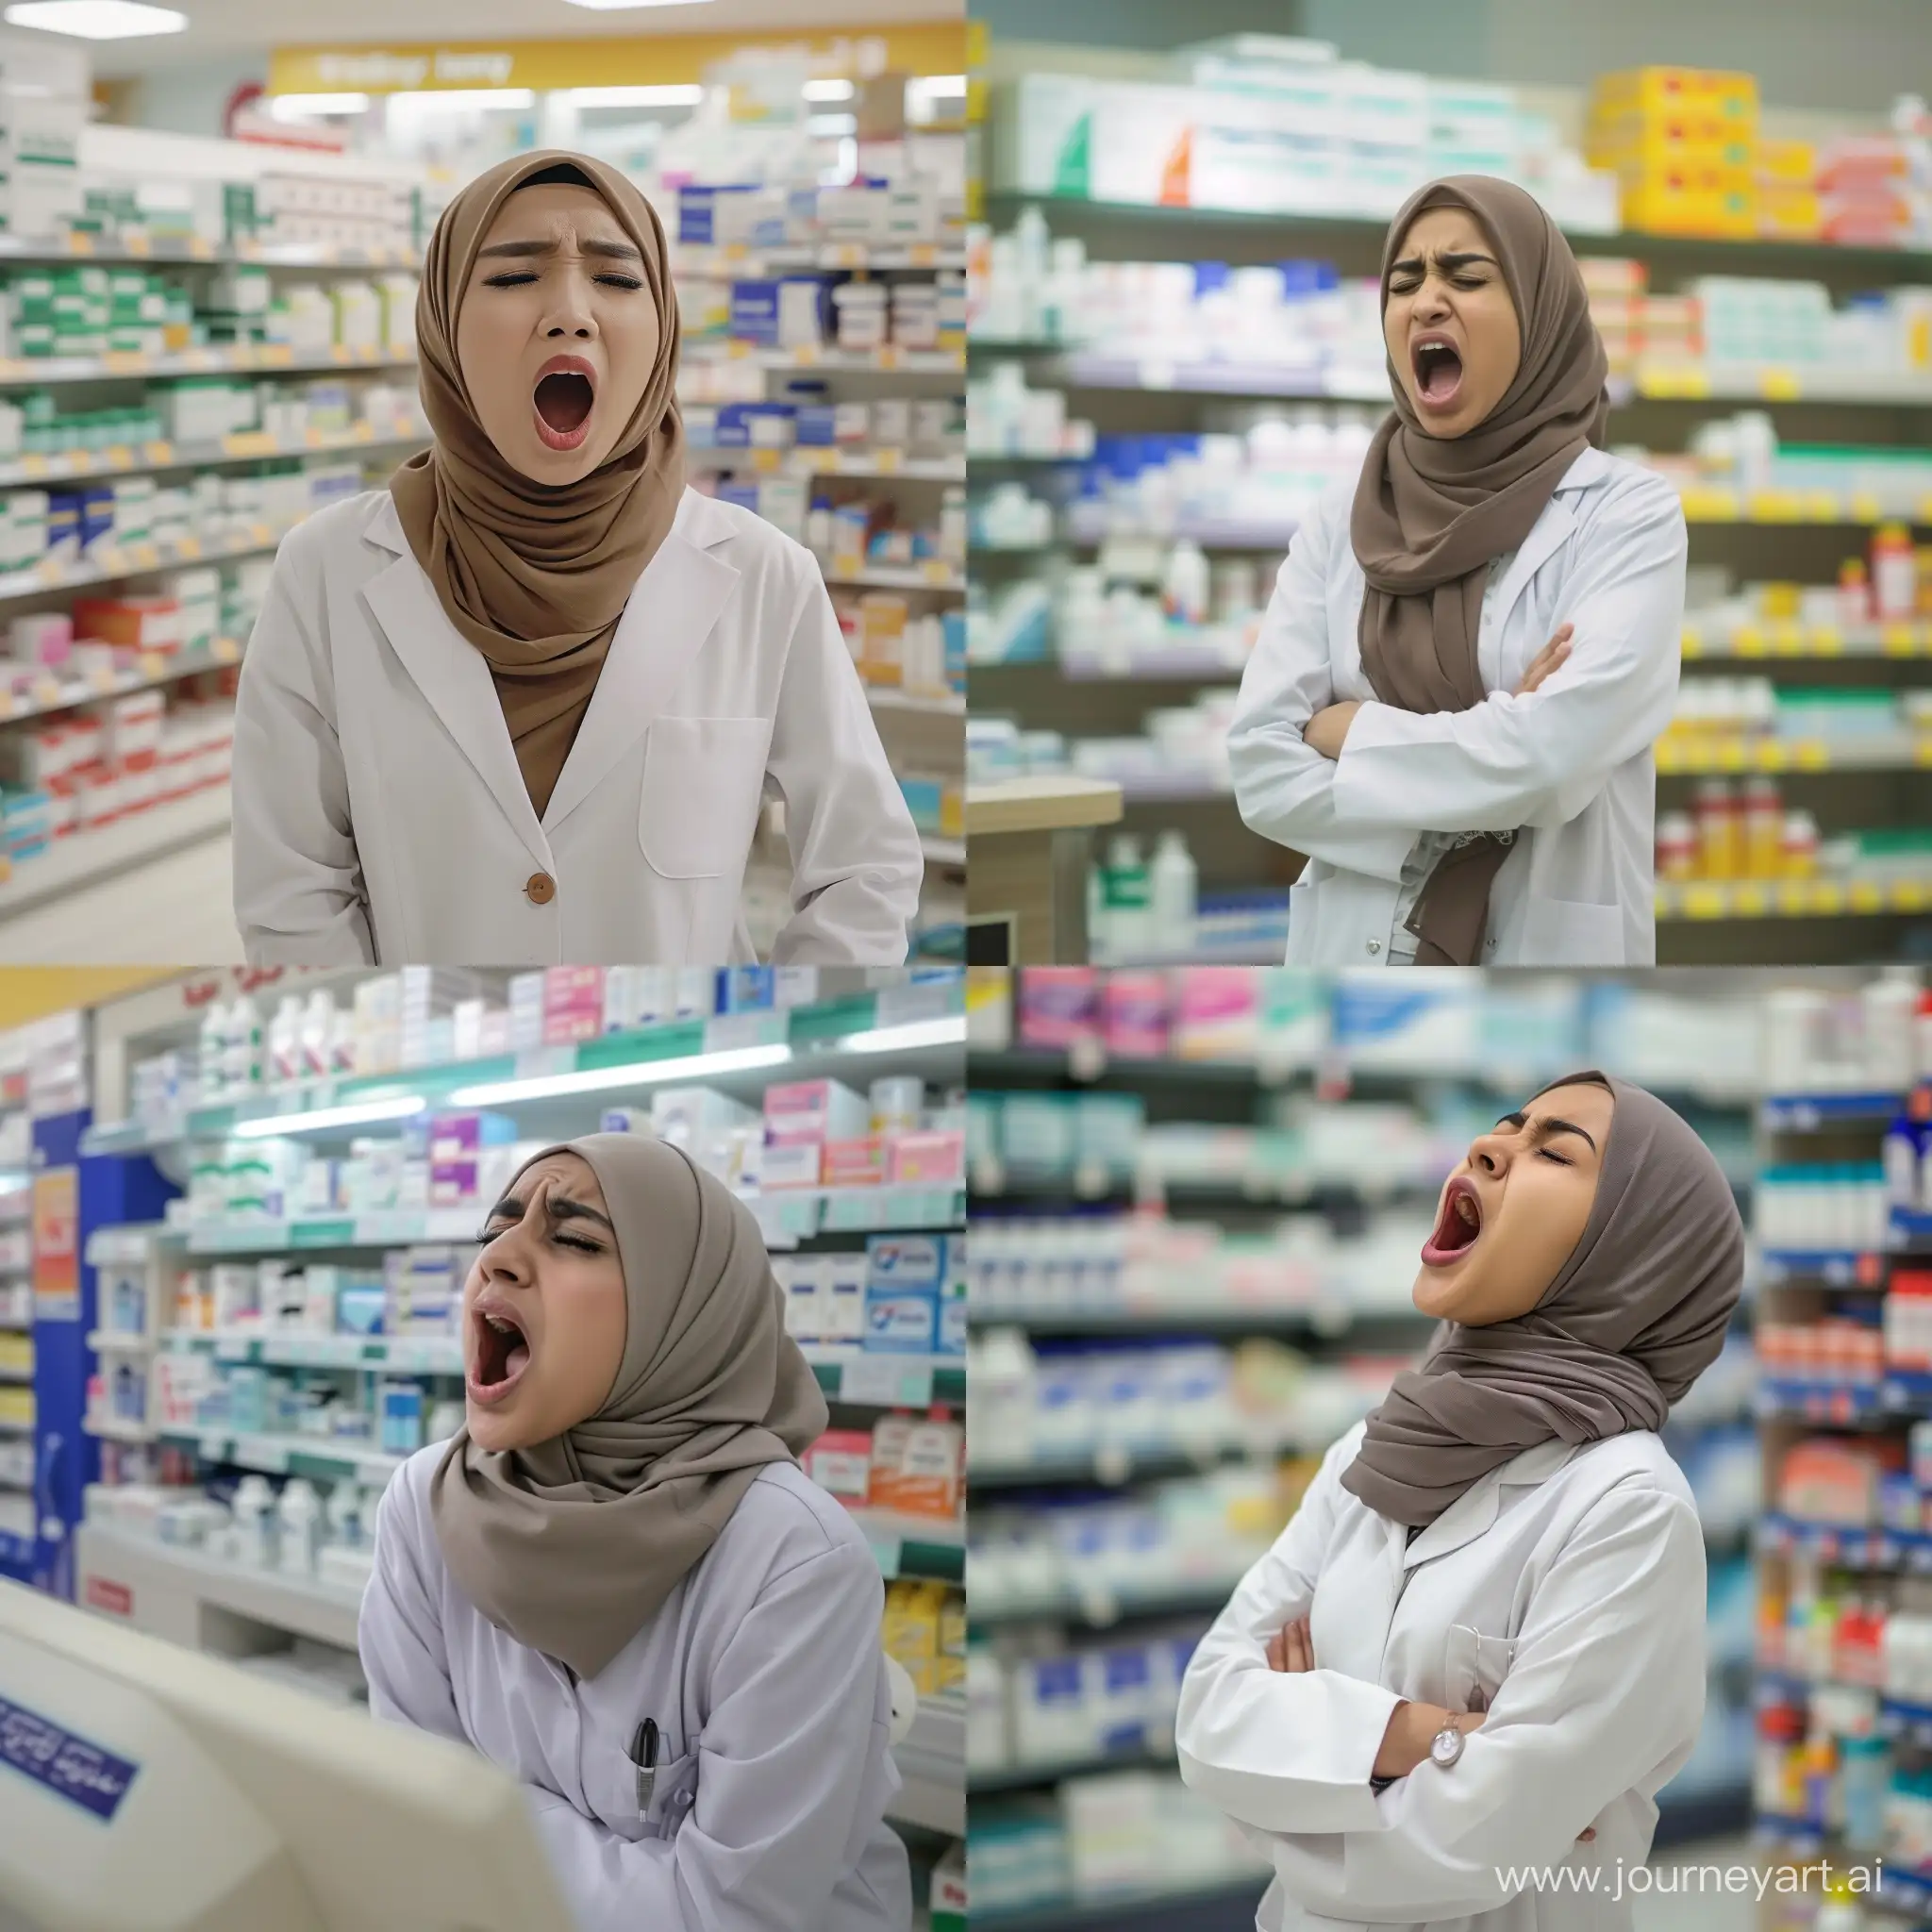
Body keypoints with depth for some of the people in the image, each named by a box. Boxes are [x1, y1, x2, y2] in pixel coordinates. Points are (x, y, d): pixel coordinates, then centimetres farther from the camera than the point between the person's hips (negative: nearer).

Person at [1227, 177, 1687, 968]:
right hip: (1354, 945, 3)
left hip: (1550, 950, -3)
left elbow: (1555, 754, -20)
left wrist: (1353, 734, -8)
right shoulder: (1337, 525, 3)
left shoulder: (1628, 515, -7)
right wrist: (1488, 752, -15)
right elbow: (1261, 763, -6)